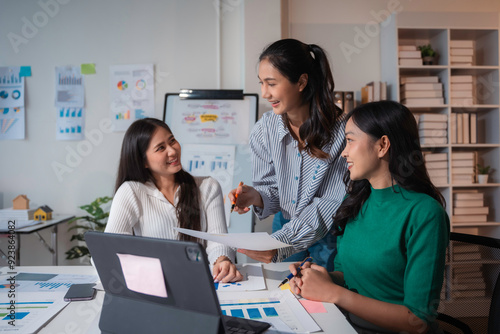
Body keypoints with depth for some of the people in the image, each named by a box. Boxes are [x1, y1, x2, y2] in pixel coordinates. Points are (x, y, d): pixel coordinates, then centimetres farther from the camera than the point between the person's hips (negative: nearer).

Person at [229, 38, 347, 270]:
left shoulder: (341, 131, -20)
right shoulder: (264, 129, -7)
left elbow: (335, 202, -20)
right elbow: (272, 189, 1)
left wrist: (280, 243, -29)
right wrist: (255, 196, -24)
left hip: (329, 235, -3)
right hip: (285, 226, 3)